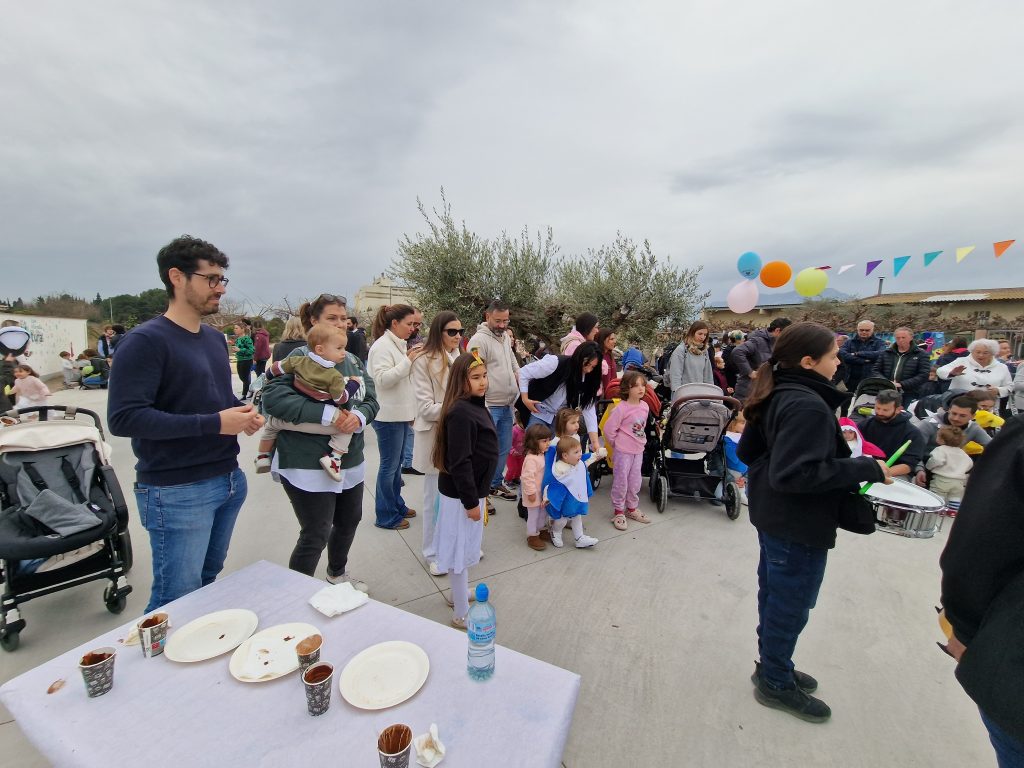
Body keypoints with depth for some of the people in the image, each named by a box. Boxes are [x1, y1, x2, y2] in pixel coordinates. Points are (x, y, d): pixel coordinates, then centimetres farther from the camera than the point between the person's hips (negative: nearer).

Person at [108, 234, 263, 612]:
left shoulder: (216, 338, 11)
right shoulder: (145, 340, -13)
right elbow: (123, 418, -21)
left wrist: (243, 412, 0)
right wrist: (214, 423, -24)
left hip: (228, 480, 7)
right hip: (177, 491, -7)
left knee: (209, 580, 20)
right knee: (177, 601, 4)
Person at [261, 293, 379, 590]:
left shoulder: (353, 361, 9)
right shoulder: (300, 357, -10)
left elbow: (371, 399, 5)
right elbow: (273, 396, -23)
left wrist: (359, 416, -18)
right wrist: (327, 413, -28)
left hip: (350, 460, 7)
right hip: (309, 464, -7)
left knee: (349, 521, 21)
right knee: (315, 535, 1)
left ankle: (338, 572, 48)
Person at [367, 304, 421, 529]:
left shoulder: (399, 344, 14)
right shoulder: (382, 346, -14)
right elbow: (383, 379, -23)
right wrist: (408, 361, -24)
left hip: (401, 414, 9)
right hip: (388, 416, -9)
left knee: (397, 463, 18)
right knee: (389, 465, 2)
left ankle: (396, 504, 32)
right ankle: (386, 516, 15)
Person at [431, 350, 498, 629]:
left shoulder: (475, 405, 6)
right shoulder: (460, 412, -25)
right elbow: (459, 462, -26)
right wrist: (470, 501, -21)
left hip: (472, 489, 9)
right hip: (462, 493, -9)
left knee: (466, 548, 23)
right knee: (461, 550, 5)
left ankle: (460, 594, 43)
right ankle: (461, 614, 21)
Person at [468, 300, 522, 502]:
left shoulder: (505, 338, 13)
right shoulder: (479, 340, -14)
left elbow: (513, 363, 27)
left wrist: (518, 377, 9)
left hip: (507, 405, 8)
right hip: (489, 407, -8)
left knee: (504, 448, 17)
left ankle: (496, 483, 33)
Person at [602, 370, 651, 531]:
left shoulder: (645, 406, 1)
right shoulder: (621, 408, -20)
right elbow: (609, 429, -16)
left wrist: (642, 440, 12)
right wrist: (616, 444, -5)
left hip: (638, 450, 6)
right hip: (623, 451, -6)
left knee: (635, 481, 16)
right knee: (621, 481, 4)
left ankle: (632, 509, 34)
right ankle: (618, 512, 19)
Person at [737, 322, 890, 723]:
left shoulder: (776, 396, 3)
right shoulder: (808, 405, -25)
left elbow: (747, 451, 8)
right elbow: (795, 474, -30)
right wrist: (866, 468, -22)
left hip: (773, 515, 9)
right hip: (799, 523, -9)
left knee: (774, 595, 23)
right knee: (791, 604, 9)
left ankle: (771, 666, 41)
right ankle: (775, 683, 29)